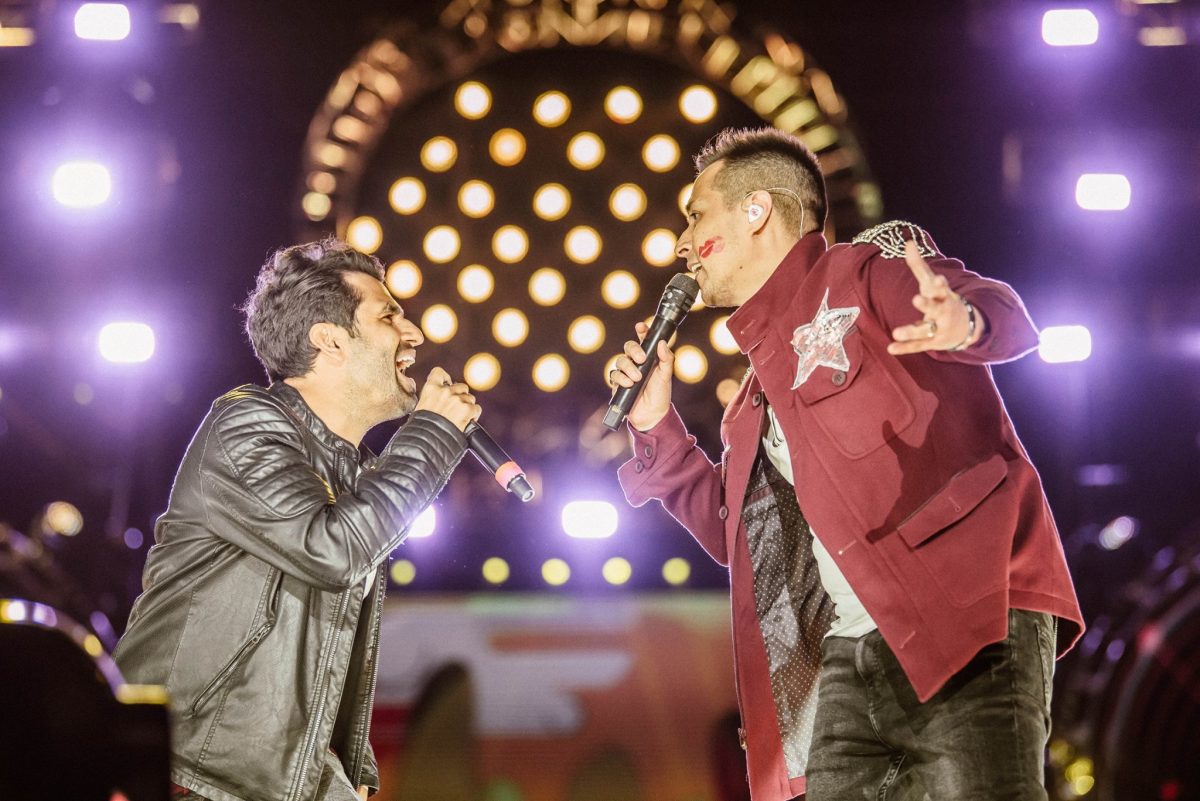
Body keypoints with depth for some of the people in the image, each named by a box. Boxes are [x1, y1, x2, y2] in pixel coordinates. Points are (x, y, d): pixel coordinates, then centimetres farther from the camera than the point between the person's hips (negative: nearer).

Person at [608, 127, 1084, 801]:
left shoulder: (868, 268, 4)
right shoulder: (761, 384, 27)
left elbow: (1007, 317, -16)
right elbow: (737, 536, 33)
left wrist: (966, 322, -40)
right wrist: (657, 429, 23)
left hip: (967, 622, -8)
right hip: (853, 658, 8)